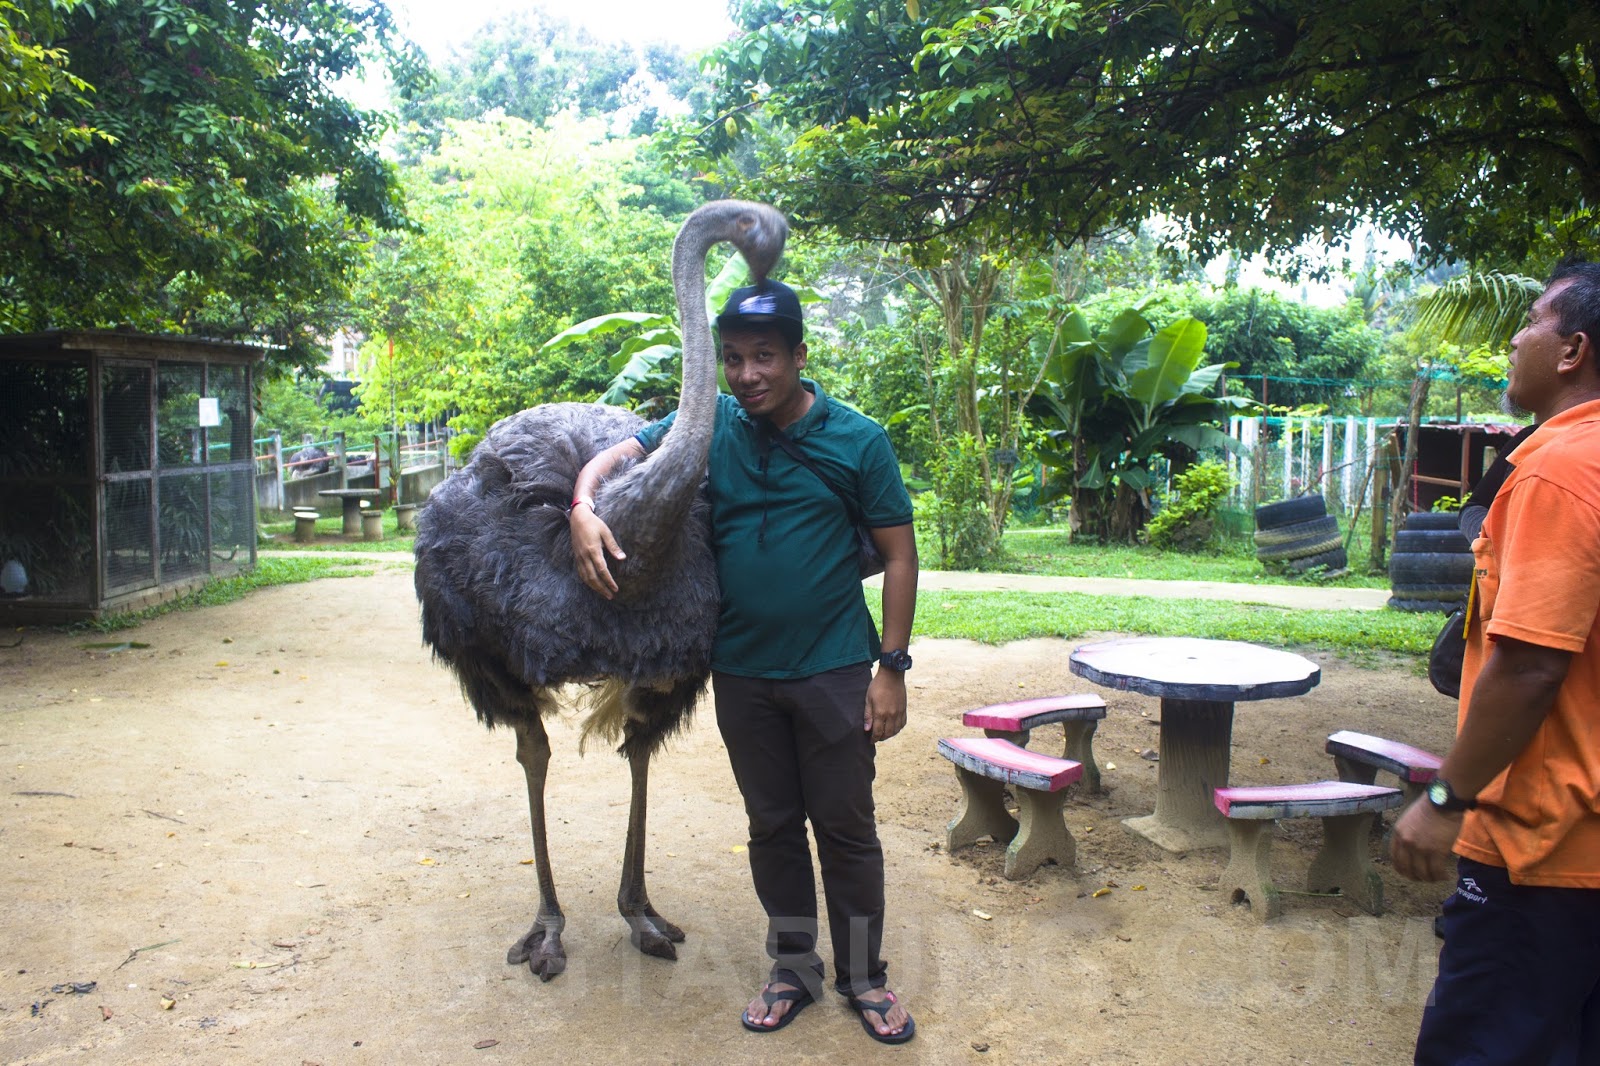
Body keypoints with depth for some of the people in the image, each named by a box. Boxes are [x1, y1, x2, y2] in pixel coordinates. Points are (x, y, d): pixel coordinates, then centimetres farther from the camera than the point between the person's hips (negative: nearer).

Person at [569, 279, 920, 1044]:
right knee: (772, 825, 15)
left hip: (833, 671, -2)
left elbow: (898, 555, -4)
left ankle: (863, 975, 27)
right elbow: (613, 456, -1)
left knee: (846, 827, 8)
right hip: (741, 671, 3)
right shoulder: (707, 426, -1)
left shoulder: (857, 440, -7)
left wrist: (891, 667, -8)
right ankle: (793, 968, 33)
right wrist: (583, 508, -24)